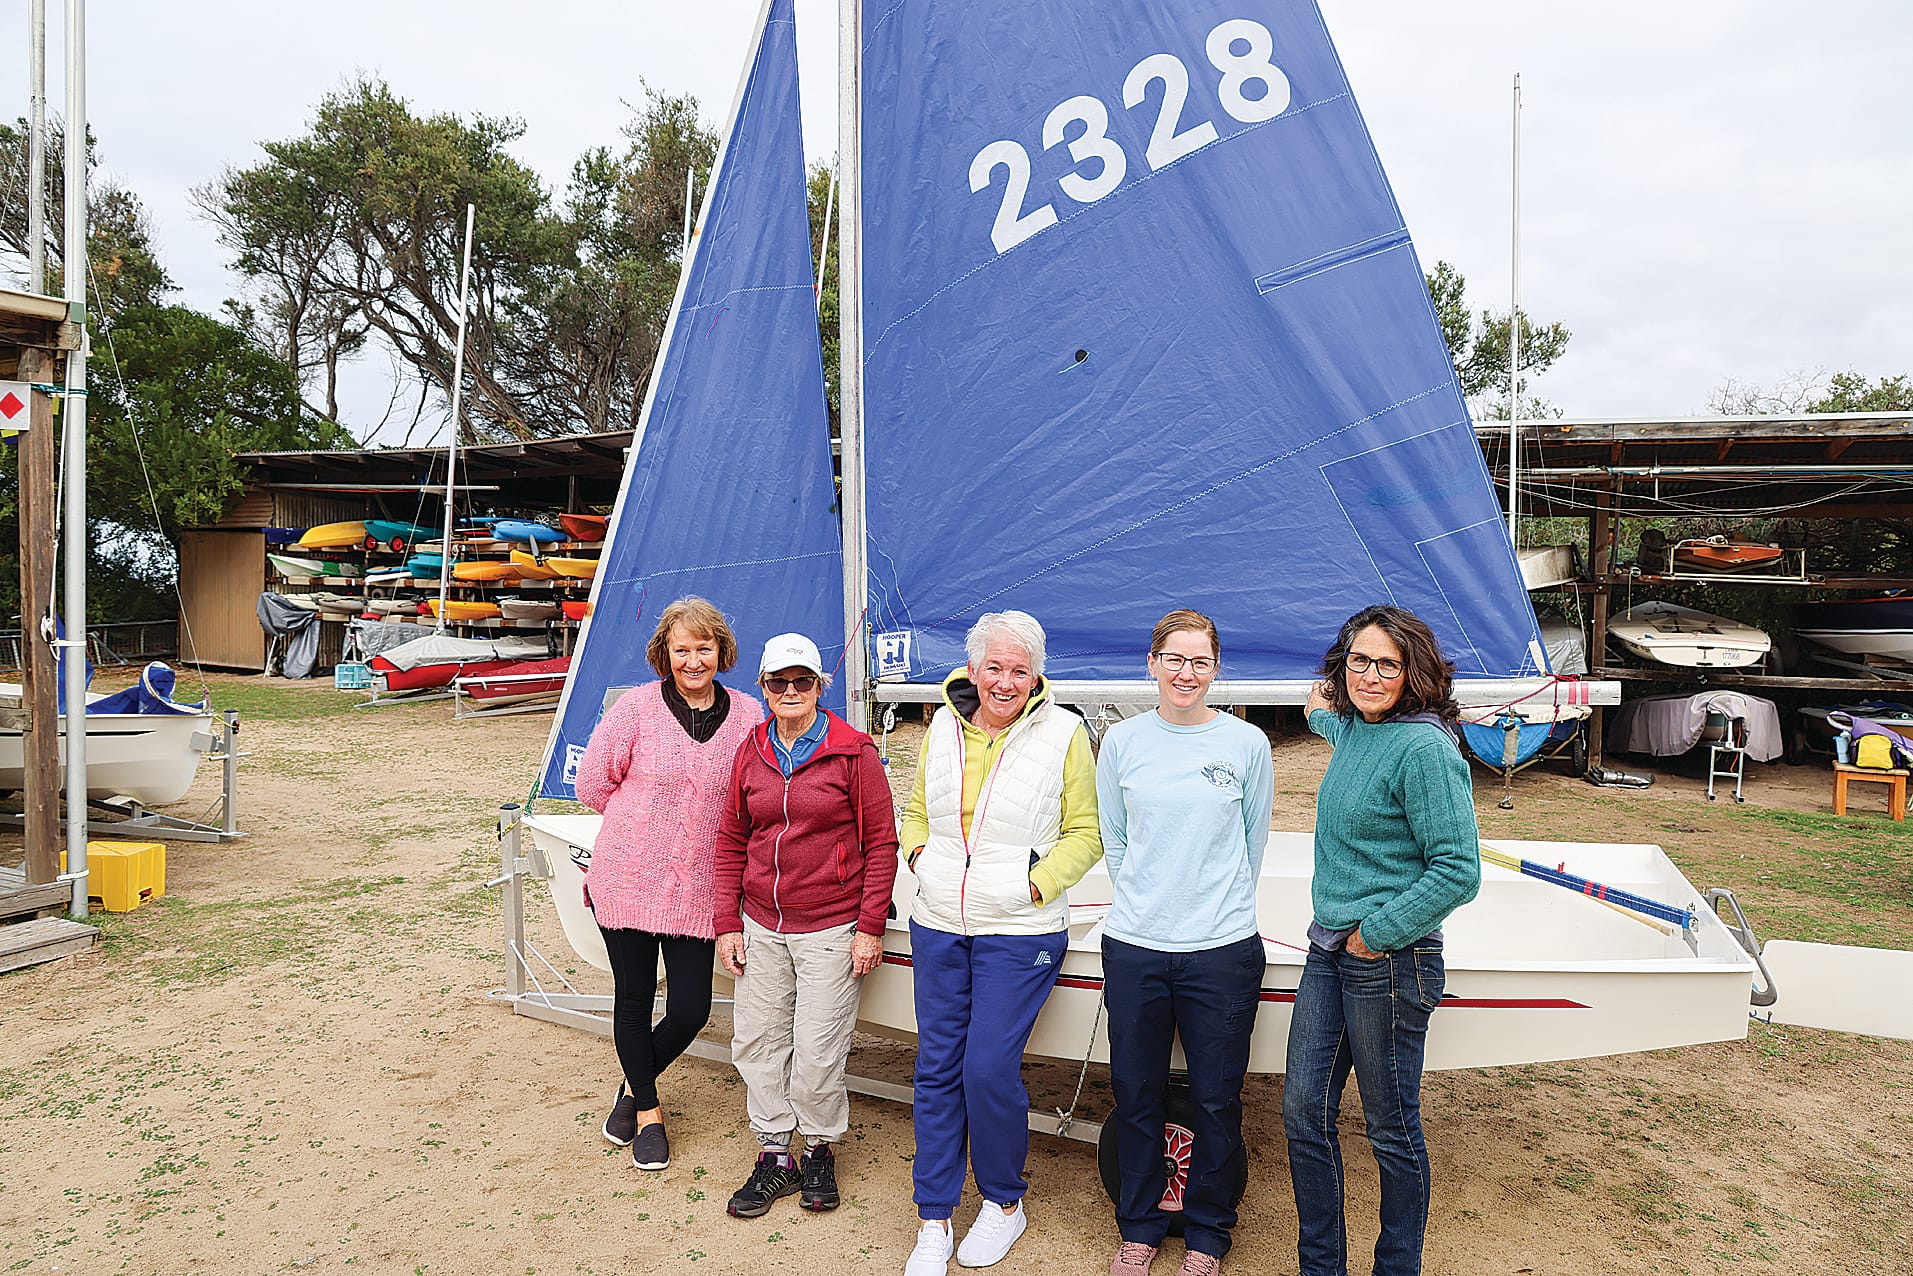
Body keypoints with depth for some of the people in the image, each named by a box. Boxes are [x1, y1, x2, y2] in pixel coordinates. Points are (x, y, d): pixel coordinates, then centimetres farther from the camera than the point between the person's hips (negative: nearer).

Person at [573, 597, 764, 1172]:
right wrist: (647, 819, 7)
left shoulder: (747, 717, -2)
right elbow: (593, 784, 1)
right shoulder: (636, 707, -7)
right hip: (628, 880, -1)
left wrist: (693, 823, 5)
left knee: (690, 1011, 3)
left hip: (697, 887, 1)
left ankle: (636, 1085, 35)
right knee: (634, 999, 12)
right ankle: (647, 1110, 36)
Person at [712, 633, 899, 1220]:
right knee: (756, 1042, 10)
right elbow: (731, 841, 12)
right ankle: (775, 1157, 29)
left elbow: (881, 842, -6)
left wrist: (870, 927, -9)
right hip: (761, 927, 5)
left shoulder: (852, 752, -7)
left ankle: (820, 1152, 27)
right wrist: (727, 922, 7)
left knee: (817, 1054, 0)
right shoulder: (751, 753, 5)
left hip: (831, 928, -4)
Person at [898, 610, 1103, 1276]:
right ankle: (933, 1220, 23)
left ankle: (1004, 1201, 23)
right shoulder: (943, 727, 7)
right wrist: (921, 855, 1)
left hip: (1019, 934, -4)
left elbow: (1086, 833, -1)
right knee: (936, 1069, 8)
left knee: (989, 1069, -5)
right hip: (937, 927, 4)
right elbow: (916, 811, 19)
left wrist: (1038, 881, -12)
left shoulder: (1063, 734, -5)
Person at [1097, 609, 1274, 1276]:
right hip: (1133, 946, 1)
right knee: (1136, 1095, 12)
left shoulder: (1247, 744, -1)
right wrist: (1141, 903, 6)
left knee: (1217, 1100, 9)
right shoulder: (1123, 741, 3)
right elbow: (1113, 839, 10)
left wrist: (1219, 907, 8)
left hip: (1223, 950, -1)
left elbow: (1254, 841, 7)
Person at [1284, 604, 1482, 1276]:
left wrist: (1376, 933, -15)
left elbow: (1458, 870, -19)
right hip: (1329, 948, 8)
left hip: (1389, 962, -8)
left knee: (1392, 1131, 9)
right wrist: (1323, 711, 49)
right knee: (1303, 1112, 12)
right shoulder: (1350, 730, 7)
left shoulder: (1424, 748, -16)